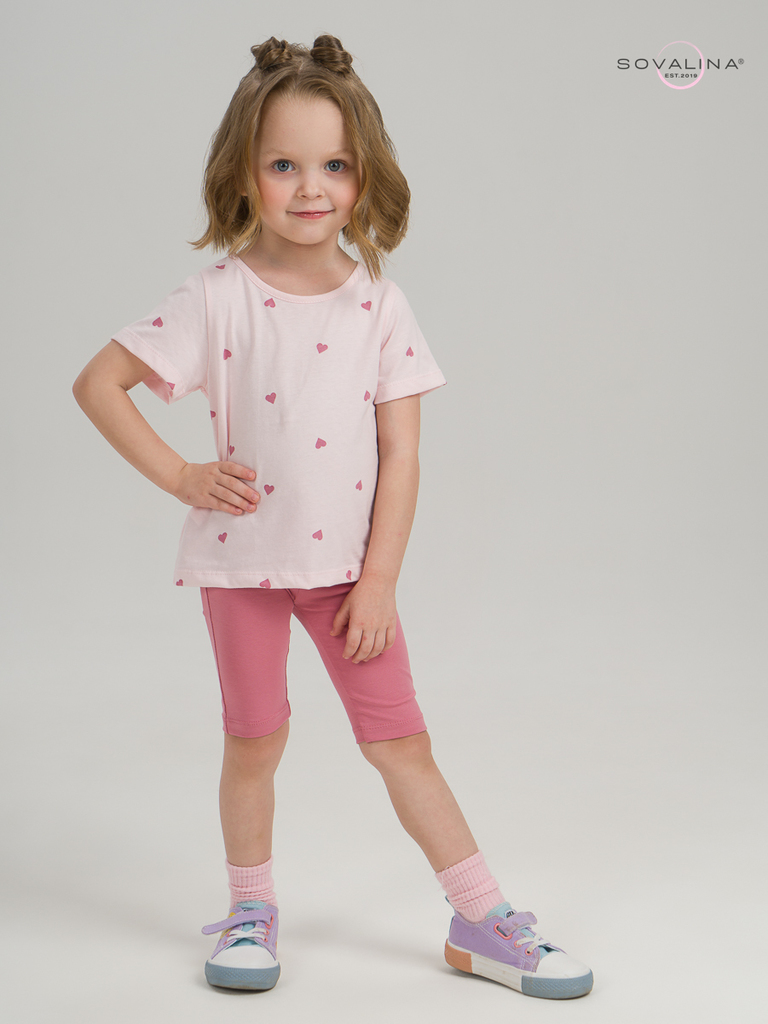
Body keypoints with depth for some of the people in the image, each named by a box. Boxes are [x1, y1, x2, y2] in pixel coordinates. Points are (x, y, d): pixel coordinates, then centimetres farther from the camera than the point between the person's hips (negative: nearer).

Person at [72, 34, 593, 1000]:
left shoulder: (379, 303, -5)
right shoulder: (218, 298, -11)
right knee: (255, 738, 9)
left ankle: (481, 920, 15)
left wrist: (379, 579, -7)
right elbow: (96, 382, -7)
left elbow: (400, 452, -4)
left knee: (402, 742, 6)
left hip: (349, 558, 2)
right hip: (243, 556, -1)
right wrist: (180, 476, -13)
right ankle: (250, 909, 29)